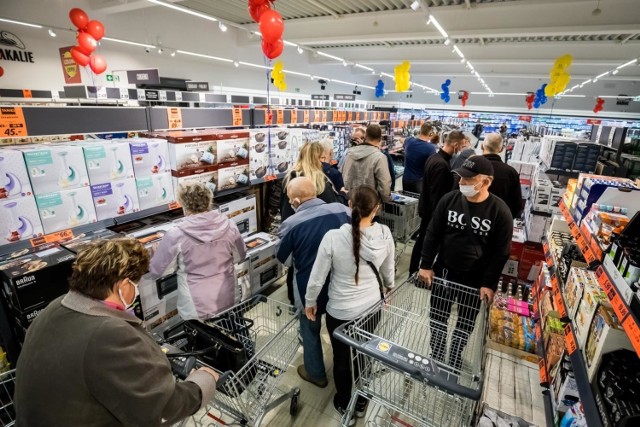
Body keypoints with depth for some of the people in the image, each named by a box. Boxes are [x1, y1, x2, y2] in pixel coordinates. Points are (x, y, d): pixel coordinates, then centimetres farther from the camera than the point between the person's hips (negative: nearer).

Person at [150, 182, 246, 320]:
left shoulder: (176, 235, -19)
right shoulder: (229, 225, -11)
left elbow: (156, 270, -5)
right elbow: (240, 256, 5)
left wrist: (156, 253, 15)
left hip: (196, 307, -2)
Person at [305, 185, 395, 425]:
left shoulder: (333, 237, -26)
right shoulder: (385, 234, -16)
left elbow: (316, 279, -16)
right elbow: (388, 272, 2)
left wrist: (310, 303, 3)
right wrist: (389, 289, 24)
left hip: (340, 311, -3)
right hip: (372, 307, 3)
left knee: (342, 359, 23)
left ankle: (345, 407, 47)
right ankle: (361, 402, 51)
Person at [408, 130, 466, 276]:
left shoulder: (434, 157, 5)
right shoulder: (442, 165, -25)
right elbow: (437, 195, -25)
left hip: (426, 208, 10)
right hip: (434, 211, -10)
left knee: (422, 241, 19)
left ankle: (413, 272, 32)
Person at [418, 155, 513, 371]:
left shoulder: (500, 211, -14)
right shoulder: (449, 200, -7)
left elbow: (501, 252, -9)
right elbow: (433, 234, -2)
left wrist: (489, 283, -10)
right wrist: (426, 265, -4)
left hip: (475, 280, -2)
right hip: (443, 272, 2)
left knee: (465, 325, 16)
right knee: (437, 319, 14)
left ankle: (454, 361, 37)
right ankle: (436, 359, 34)